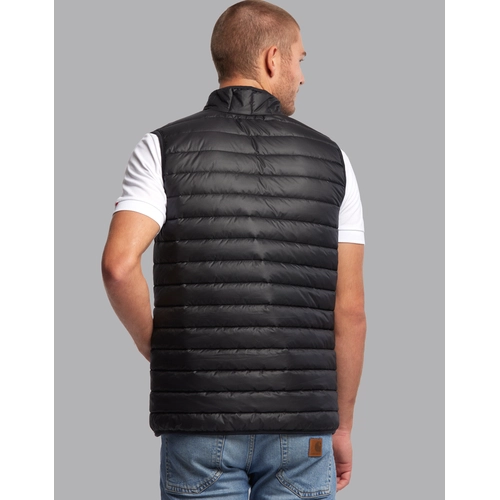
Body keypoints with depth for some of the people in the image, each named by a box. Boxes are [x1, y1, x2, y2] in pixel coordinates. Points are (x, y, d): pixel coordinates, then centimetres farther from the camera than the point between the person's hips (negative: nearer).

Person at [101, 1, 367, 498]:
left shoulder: (164, 148, -1)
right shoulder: (329, 158, 4)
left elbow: (119, 264, -17)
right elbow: (350, 311, 2)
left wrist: (152, 345, 2)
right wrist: (342, 426, 13)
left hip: (201, 420, -1)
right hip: (300, 426, 1)